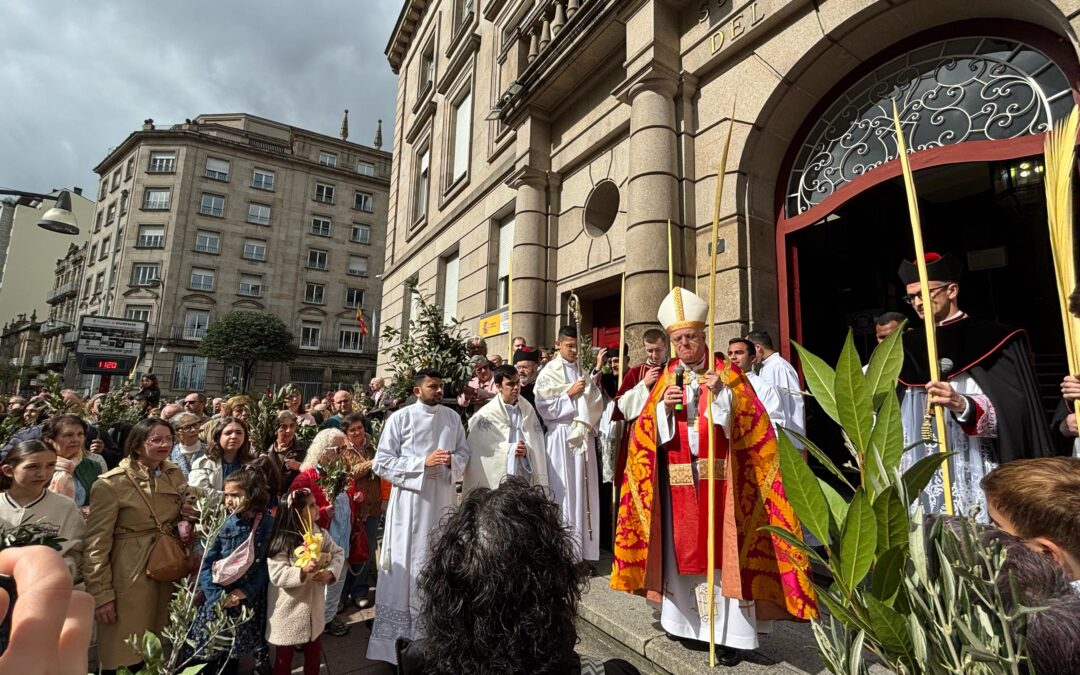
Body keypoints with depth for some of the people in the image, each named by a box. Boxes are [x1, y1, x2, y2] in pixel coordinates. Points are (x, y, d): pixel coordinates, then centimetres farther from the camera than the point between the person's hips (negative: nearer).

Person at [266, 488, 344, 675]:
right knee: (284, 658, 18)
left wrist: (330, 572, -19)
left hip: (313, 608, 4)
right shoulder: (282, 541, -20)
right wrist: (303, 571, -36)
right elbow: (277, 575, -24)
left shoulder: (320, 534, -5)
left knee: (314, 655, 20)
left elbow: (338, 553, -1)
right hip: (287, 611, -4)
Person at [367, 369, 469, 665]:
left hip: (443, 499, 3)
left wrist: (452, 461, -13)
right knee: (408, 564, 4)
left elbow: (464, 454, 11)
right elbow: (382, 463, -8)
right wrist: (423, 462, -17)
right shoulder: (400, 418, -6)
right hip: (410, 501, -3)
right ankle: (402, 632, 20)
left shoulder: (453, 417, 4)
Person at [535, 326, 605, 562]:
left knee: (584, 492, 7)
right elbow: (543, 407, -8)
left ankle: (583, 552, 16)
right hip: (561, 436, -5)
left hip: (583, 435, 5)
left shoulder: (583, 372, 14)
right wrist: (570, 393, -11)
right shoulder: (548, 372, 0)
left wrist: (596, 376, -3)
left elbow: (594, 404, 11)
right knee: (564, 492, -3)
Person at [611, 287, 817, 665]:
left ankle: (727, 632, 11)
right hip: (677, 480, 3)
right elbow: (647, 432, 5)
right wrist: (664, 407, -13)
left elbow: (752, 423, -7)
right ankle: (686, 620, 25)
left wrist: (722, 395, -20)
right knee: (682, 548, 10)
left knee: (721, 549, -1)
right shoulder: (666, 378, 9)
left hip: (718, 478, -3)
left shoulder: (728, 374, 2)